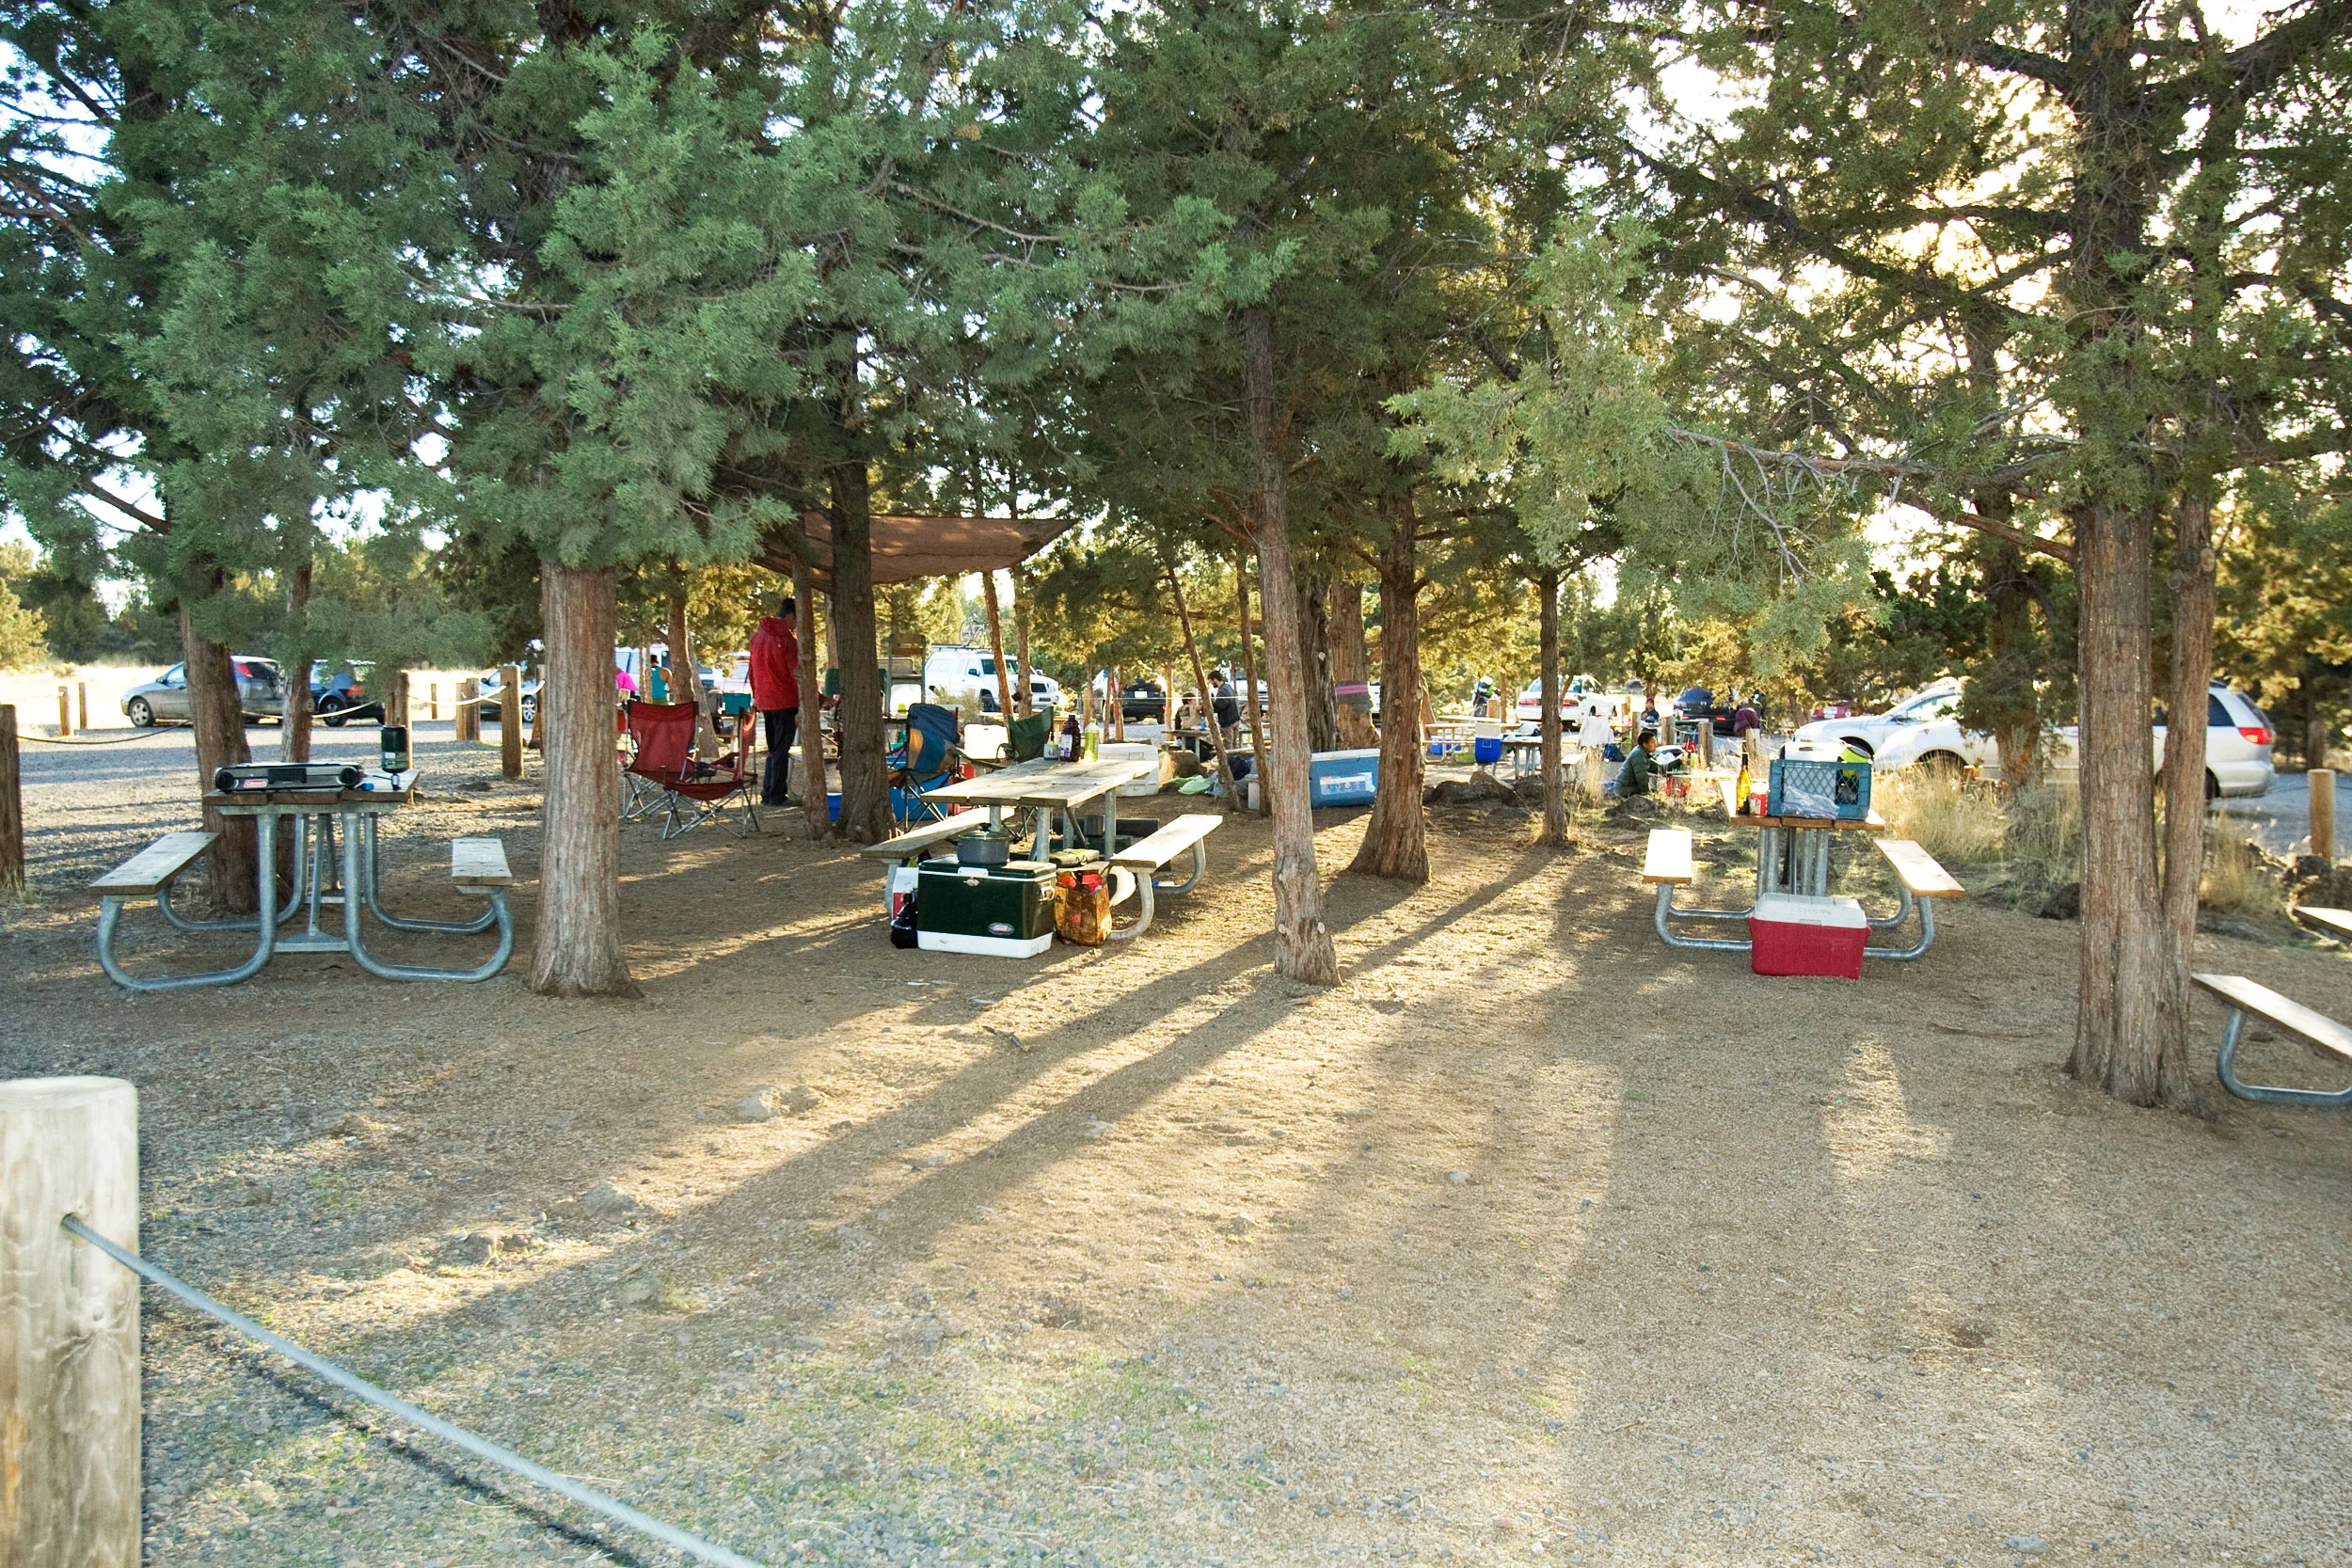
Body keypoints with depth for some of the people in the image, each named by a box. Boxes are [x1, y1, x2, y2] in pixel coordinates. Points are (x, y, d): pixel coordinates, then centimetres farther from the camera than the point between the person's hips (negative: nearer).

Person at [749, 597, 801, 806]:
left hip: (764, 701, 7)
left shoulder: (757, 637, 8)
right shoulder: (788, 641, -15)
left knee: (773, 749, 17)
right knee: (782, 750, -1)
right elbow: (797, 675, -17)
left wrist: (755, 697, 23)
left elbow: (752, 670, 15)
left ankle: (768, 792, 18)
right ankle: (776, 796, 0)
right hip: (785, 702, -7)